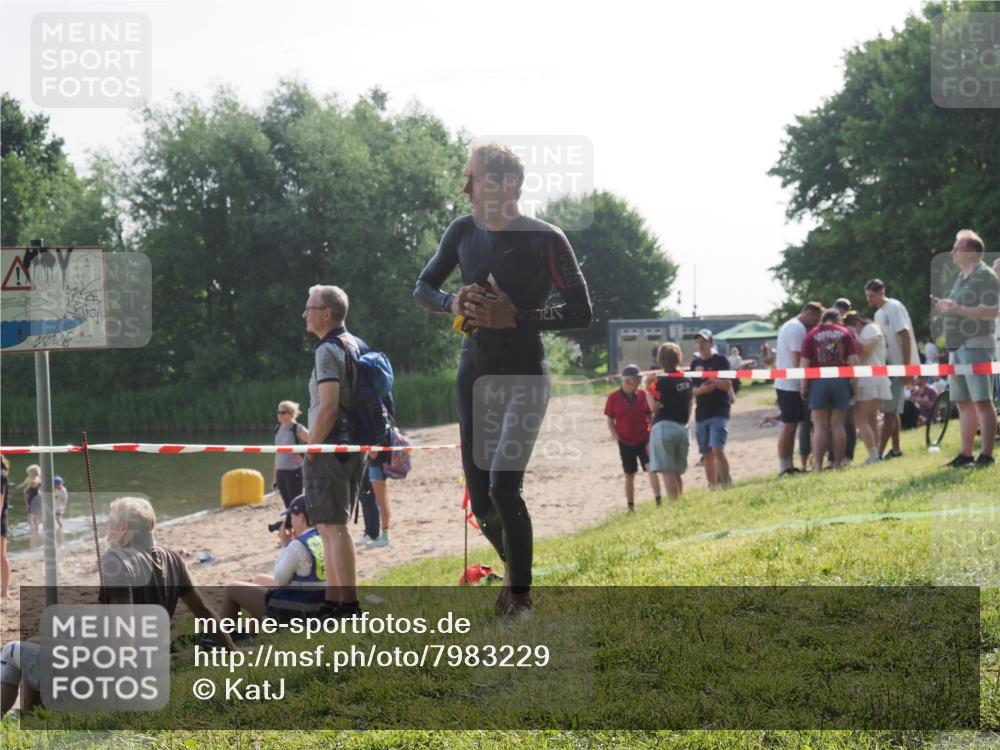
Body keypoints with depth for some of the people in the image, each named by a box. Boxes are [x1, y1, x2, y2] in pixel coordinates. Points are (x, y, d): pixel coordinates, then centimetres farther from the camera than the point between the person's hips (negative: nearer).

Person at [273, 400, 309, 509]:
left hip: (294, 471, -7)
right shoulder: (278, 429, 10)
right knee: (288, 505, 9)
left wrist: (302, 455, -12)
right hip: (280, 472, 7)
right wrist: (275, 476, 15)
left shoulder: (298, 429, -10)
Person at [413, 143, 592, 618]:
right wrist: (453, 304, -10)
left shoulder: (546, 239, -11)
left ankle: (520, 596, -6)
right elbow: (422, 288, 13)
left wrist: (514, 317, -22)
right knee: (480, 498, 6)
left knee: (503, 488, -18)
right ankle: (513, 569, 30)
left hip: (524, 376, -5)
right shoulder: (463, 231, 3)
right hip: (474, 374, 5)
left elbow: (581, 312, -11)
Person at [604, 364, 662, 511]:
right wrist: (615, 435, -13)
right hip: (626, 442, 0)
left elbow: (650, 416, 5)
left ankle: (659, 501, -17)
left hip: (644, 439, 0)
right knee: (629, 475, 9)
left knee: (651, 468, -16)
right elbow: (610, 421, 2)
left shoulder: (643, 395, -1)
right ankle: (631, 507, 20)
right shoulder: (614, 398, -5)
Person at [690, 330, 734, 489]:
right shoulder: (695, 363, 12)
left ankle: (726, 485, -12)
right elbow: (691, 389, 10)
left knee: (717, 450, -18)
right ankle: (713, 488, 17)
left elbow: (728, 385, -9)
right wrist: (700, 389, -11)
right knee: (707, 453, 9)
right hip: (701, 413, 6)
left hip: (719, 411, -6)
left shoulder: (720, 360, -3)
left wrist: (712, 380, -24)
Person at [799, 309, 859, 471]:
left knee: (820, 426, -1)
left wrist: (804, 385, 1)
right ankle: (838, 463, 6)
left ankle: (818, 465, -6)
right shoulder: (844, 333, 5)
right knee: (838, 425, 6)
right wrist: (854, 381, 5)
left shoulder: (811, 335, 3)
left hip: (819, 382, -1)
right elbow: (853, 360, -1)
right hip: (840, 381, 1)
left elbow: (805, 363, -2)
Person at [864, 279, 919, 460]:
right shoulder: (878, 314, 14)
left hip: (899, 365, -9)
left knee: (889, 411, -10)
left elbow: (905, 338, -17)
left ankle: (879, 452, -11)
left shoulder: (894, 308, -13)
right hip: (887, 366, 9)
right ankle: (895, 449, 20)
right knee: (892, 410, 13)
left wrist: (906, 368, -21)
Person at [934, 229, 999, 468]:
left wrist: (957, 309, -21)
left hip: (977, 345, -10)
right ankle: (966, 455, 13)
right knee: (964, 403, 10)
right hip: (957, 347, 10)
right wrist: (945, 308, 12)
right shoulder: (962, 277, 19)